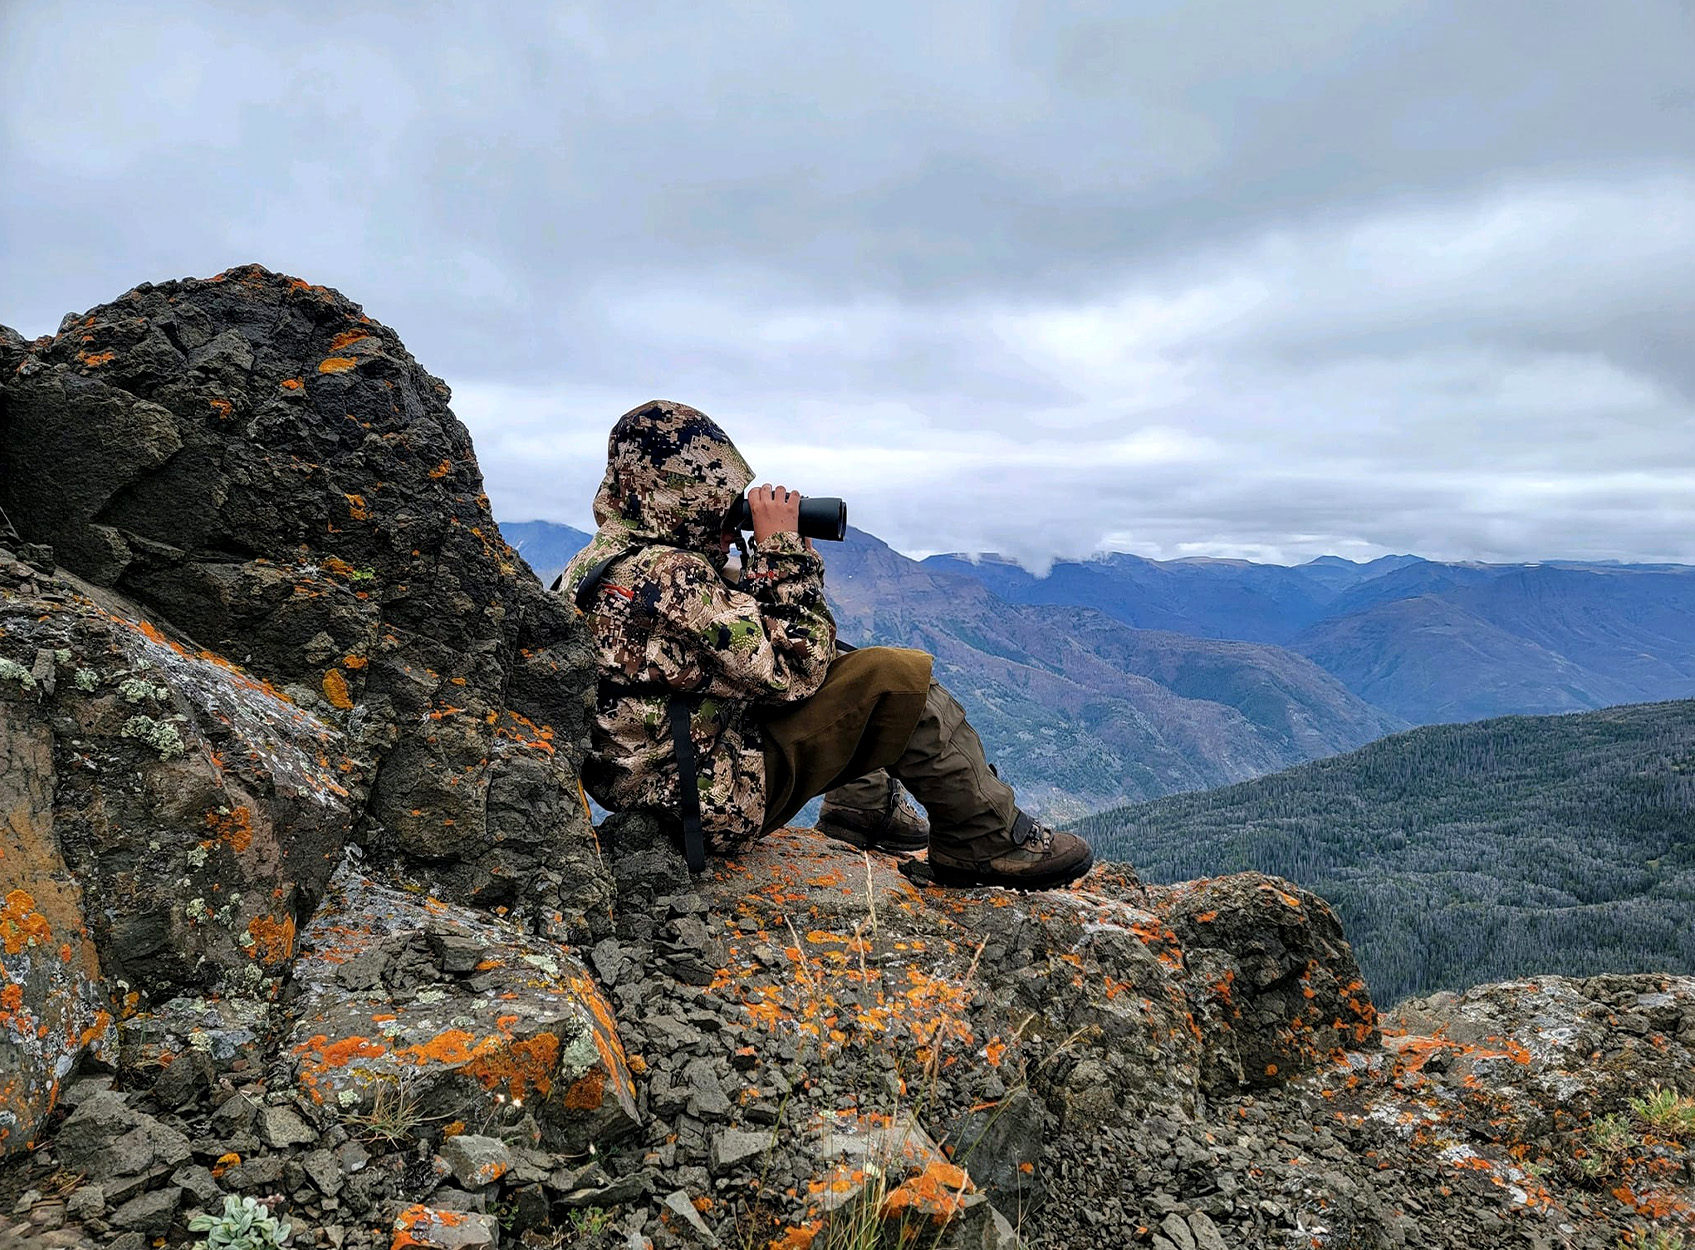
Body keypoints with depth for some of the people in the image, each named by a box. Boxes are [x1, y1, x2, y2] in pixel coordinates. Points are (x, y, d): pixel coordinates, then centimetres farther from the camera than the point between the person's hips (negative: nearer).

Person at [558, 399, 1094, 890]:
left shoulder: (594, 562, 7)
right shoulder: (664, 575, -25)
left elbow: (741, 629, 12)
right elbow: (791, 669, -22)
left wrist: (777, 553, 0)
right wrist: (782, 547, -14)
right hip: (722, 799, -10)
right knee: (899, 678, -11)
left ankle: (863, 808, 26)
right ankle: (988, 843, 4)